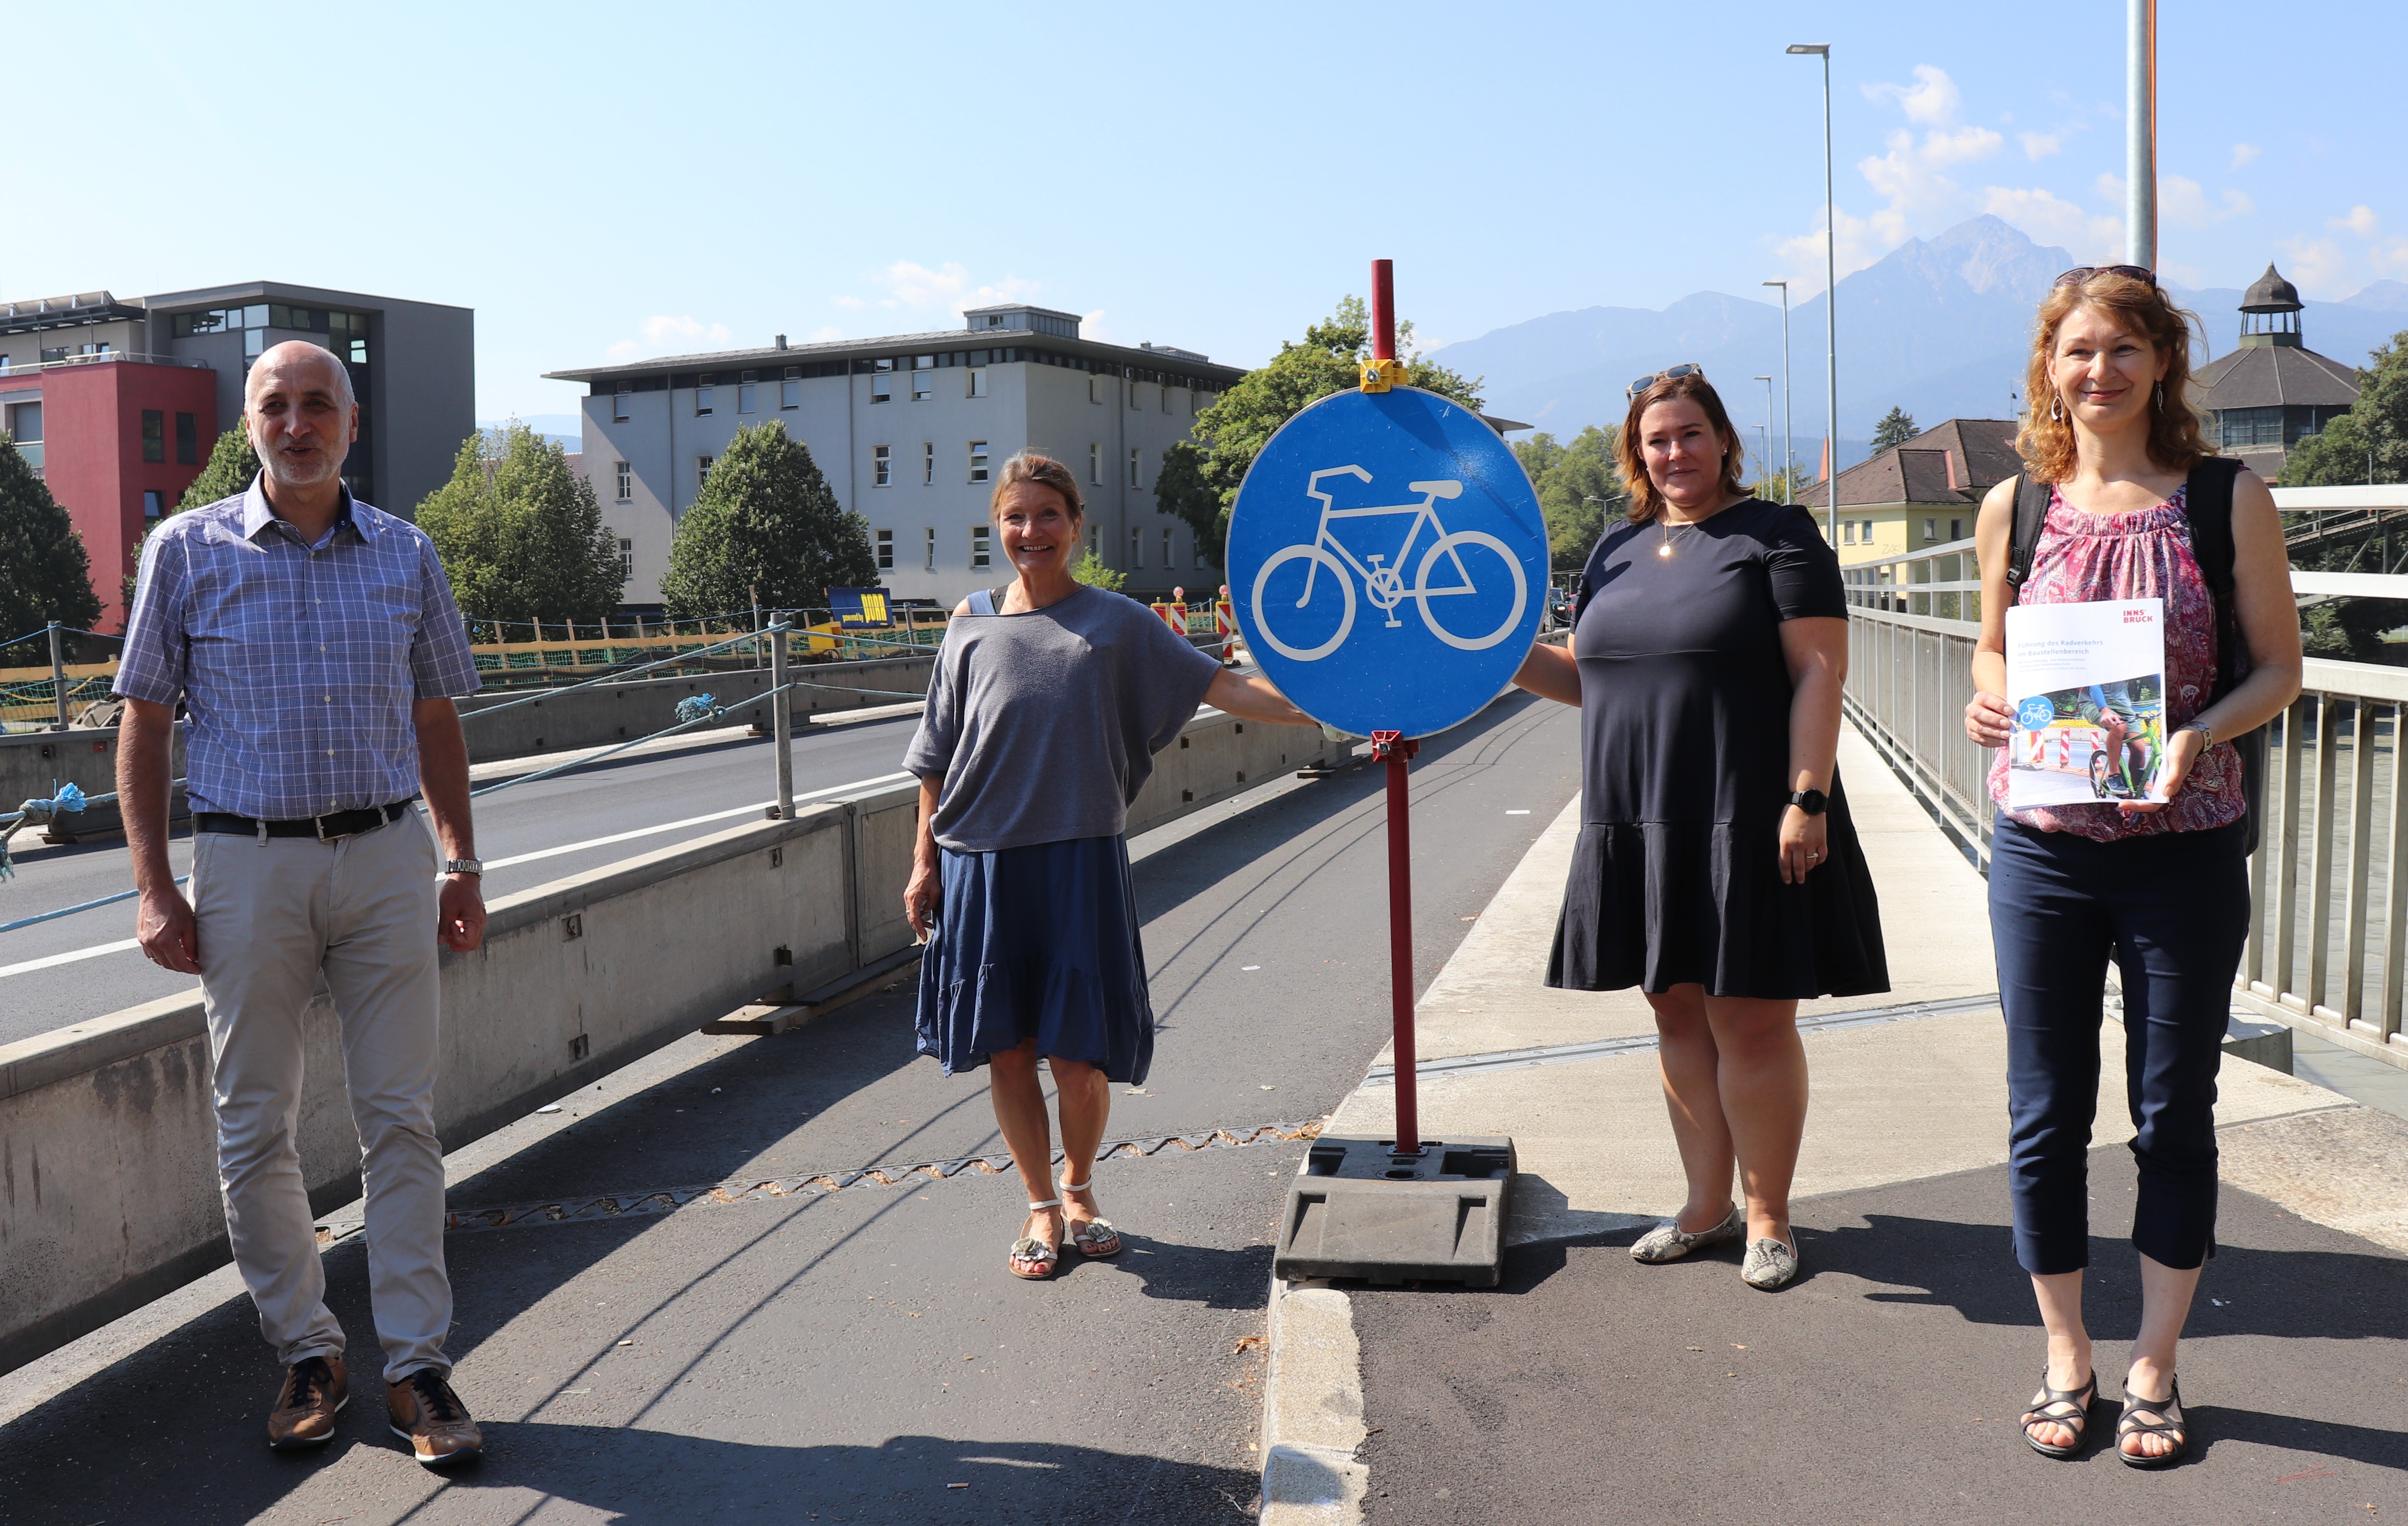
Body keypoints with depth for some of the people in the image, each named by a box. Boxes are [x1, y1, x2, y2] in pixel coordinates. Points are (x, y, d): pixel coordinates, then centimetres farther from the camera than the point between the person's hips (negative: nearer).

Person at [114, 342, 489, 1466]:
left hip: (387, 858, 1)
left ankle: (415, 1364, 11)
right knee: (255, 1126, 6)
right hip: (249, 866, -1)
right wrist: (154, 888, -4)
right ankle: (305, 1354, 22)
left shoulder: (404, 555, 7)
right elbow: (145, 729, 3)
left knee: (401, 1119, 2)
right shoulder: (187, 552, 2)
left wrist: (463, 866, 8)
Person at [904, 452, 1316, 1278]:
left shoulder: (1116, 621, 3)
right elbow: (938, 754, 11)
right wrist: (926, 859, 8)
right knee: (1006, 1047, 6)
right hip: (982, 863, 2)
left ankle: (1079, 1188, 29)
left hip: (1079, 860, -1)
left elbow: (1217, 684, -6)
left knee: (1078, 1052, 1)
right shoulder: (974, 622, 8)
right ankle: (1042, 1206, 25)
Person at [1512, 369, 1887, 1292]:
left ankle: (1768, 1216, 15)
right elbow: (1586, 677, 19)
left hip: (1746, 827, -6)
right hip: (1641, 827, 6)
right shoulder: (1617, 550, 16)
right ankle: (1708, 1207, 24)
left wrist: (1807, 798, -18)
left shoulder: (1775, 538, -2)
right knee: (1679, 1015, 12)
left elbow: (1820, 671, -9)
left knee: (1751, 1022, 0)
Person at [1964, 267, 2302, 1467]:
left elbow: (2279, 664, 1)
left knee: (2173, 1115, 9)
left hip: (2184, 849, -1)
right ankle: (2067, 1361, 26)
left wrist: (2199, 733, -18)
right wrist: (1990, 702, -9)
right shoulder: (2015, 507, 3)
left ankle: (2154, 1369, 27)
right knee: (2045, 1115, 8)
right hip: (2041, 844, 1)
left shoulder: (2227, 498, -2)